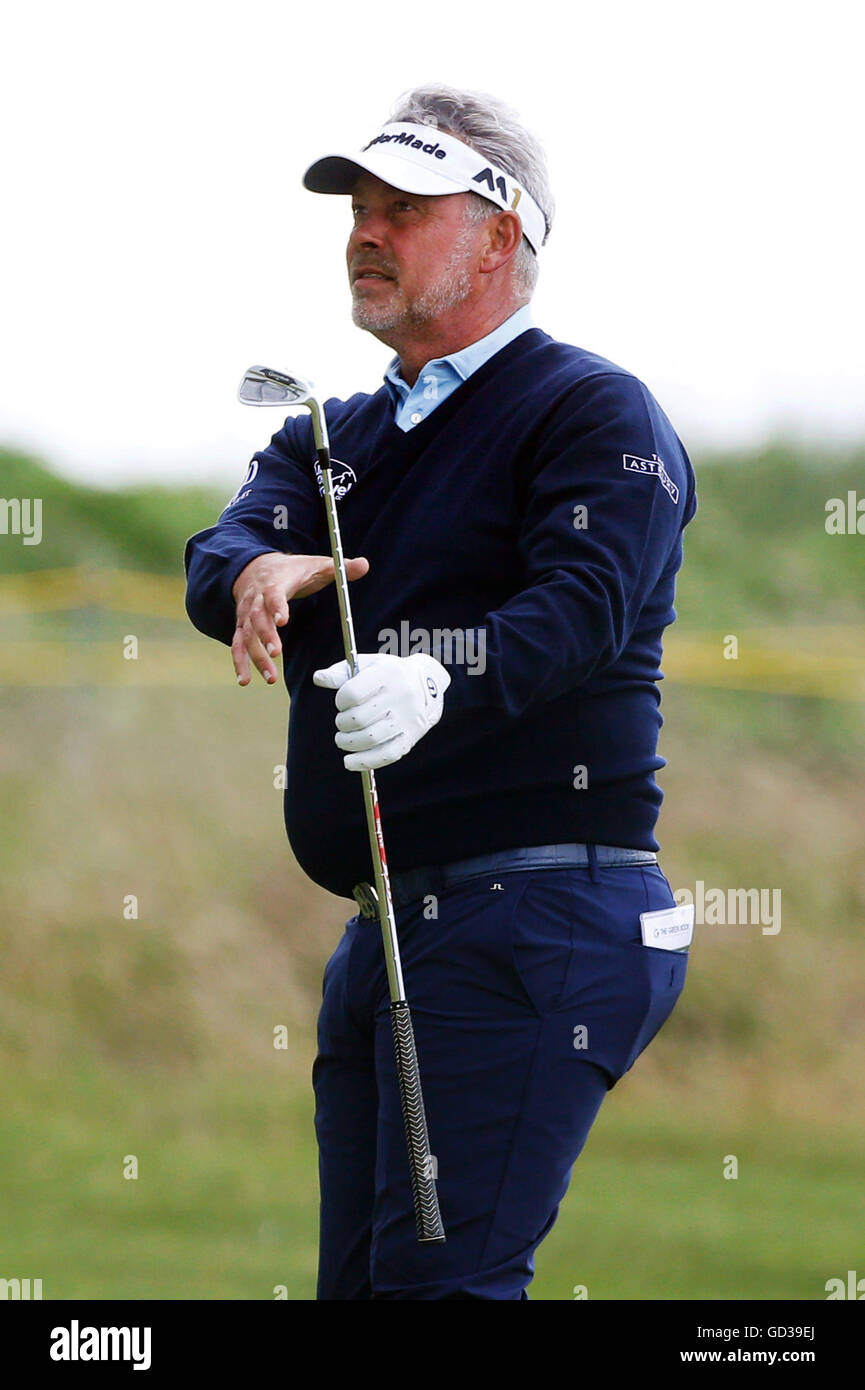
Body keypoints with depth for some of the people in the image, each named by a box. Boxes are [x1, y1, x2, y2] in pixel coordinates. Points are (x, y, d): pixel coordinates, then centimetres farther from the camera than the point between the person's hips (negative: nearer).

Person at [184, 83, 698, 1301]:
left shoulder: (594, 413, -3)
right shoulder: (335, 437, 21)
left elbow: (583, 606, -21)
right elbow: (218, 556, 2)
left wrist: (435, 679, -42)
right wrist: (256, 575, -24)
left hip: (535, 917, -9)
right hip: (386, 927, 9)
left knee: (443, 1275, -19)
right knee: (358, 1279, 9)